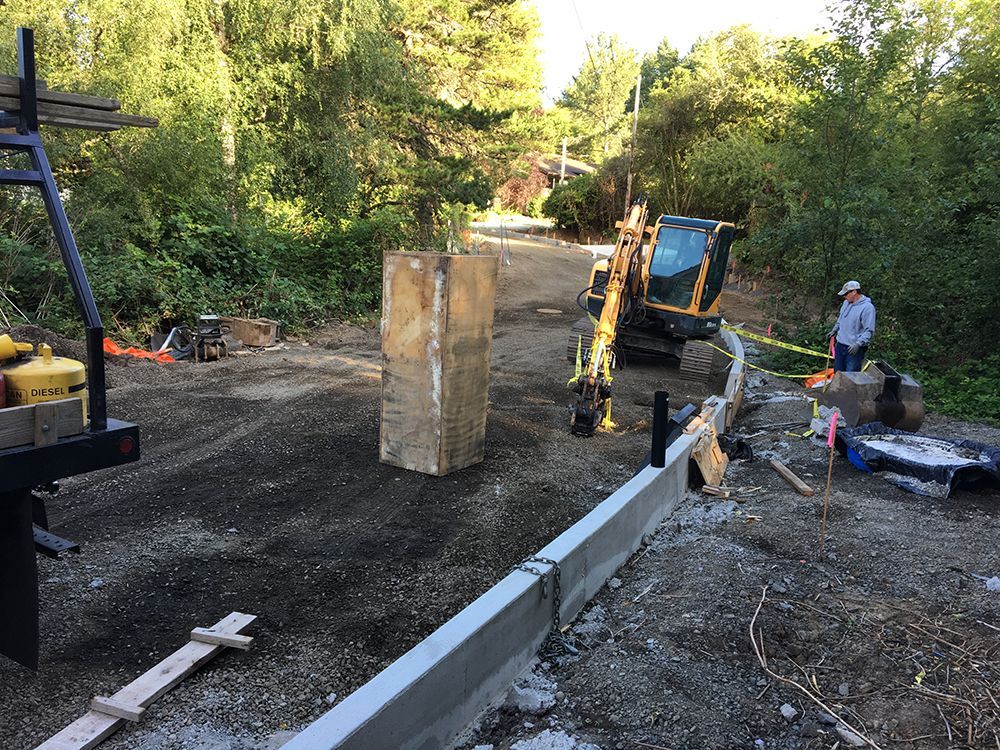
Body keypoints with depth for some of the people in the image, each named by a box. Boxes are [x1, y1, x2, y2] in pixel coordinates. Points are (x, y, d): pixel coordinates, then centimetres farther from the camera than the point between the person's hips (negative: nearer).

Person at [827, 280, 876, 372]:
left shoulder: (867, 307, -17)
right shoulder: (846, 303, 8)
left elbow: (869, 331, -20)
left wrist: (858, 344, -29)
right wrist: (834, 330, 21)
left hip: (854, 349, -8)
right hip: (840, 346, 8)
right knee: (838, 372, 17)